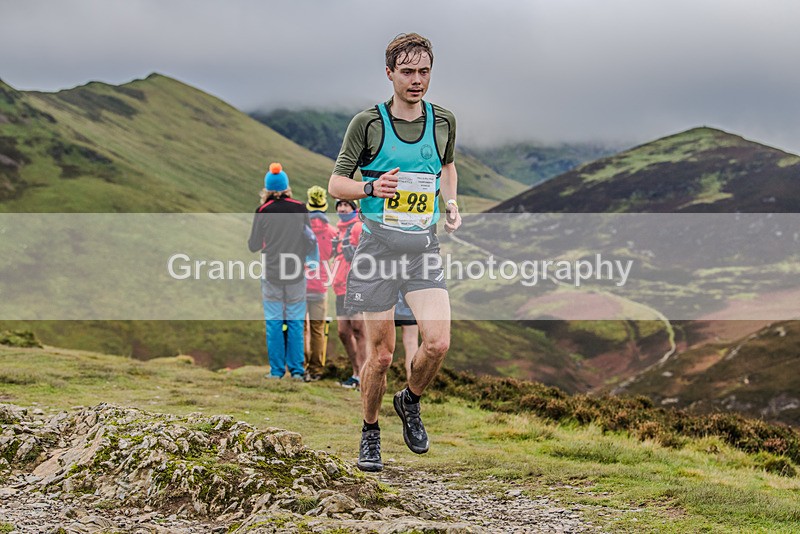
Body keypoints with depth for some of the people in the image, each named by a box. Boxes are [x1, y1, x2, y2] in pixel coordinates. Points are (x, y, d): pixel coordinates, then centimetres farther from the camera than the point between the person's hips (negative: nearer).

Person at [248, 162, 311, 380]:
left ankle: (276, 370, 6)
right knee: (295, 322, 6)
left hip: (271, 274, -1)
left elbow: (254, 246, 0)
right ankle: (296, 370, 6)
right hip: (296, 273, 1)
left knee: (274, 322, 6)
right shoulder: (300, 209, -3)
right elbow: (309, 240, 4)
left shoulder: (263, 211, -6)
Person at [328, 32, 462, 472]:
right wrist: (372, 188, -20)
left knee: (437, 343, -14)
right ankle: (370, 435, 23)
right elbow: (336, 184, 0)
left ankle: (410, 402, 17)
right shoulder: (368, 123, -4)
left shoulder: (443, 121, 6)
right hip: (378, 244, -3)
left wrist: (451, 204, 9)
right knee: (380, 353, 1)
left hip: (425, 246, 3)